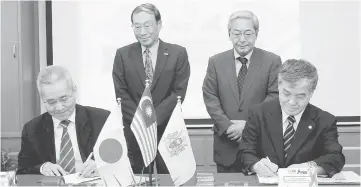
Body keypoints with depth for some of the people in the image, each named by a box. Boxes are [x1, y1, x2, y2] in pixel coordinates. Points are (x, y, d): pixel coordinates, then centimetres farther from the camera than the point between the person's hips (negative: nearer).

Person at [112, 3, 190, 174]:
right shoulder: (123, 54, 3)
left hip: (168, 129, -1)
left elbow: (178, 92, -7)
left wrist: (153, 118, -16)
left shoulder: (178, 53, -1)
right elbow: (121, 93, -2)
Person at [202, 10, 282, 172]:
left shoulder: (272, 61, -1)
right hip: (226, 142, 2)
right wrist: (228, 126, -12)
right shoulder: (216, 62, 4)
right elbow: (210, 97, 0)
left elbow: (275, 97, -6)